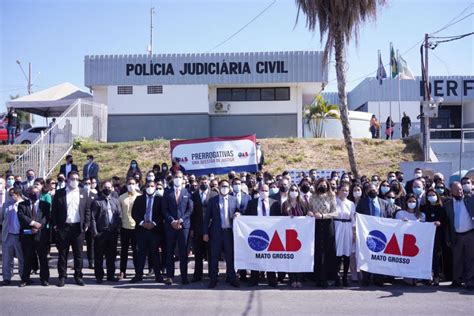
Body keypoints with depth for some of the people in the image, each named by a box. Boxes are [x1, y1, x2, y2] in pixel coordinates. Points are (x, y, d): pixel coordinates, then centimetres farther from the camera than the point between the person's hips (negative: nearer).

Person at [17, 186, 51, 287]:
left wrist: (38, 227, -16)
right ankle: (25, 279, 17)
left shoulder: (45, 205, 9)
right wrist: (33, 223, -18)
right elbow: (21, 216, -8)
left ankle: (44, 279, 12)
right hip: (27, 236, 1)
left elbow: (47, 218, -3)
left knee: (43, 259, 4)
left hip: (41, 235, 0)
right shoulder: (22, 205, 9)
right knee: (27, 259, 7)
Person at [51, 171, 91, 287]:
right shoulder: (59, 193, 5)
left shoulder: (83, 193, 9)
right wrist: (55, 224, -4)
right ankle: (62, 277, 12)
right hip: (63, 227, -1)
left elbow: (87, 210, 8)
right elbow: (54, 210, 4)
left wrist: (86, 224, 0)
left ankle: (78, 276, 15)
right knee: (63, 253, 4)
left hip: (78, 227, 1)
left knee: (78, 253, 6)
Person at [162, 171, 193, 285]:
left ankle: (184, 277, 6)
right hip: (170, 226, 1)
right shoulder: (167, 193, 9)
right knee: (169, 252, 2)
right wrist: (172, 221, -9)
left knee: (183, 252, 1)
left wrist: (180, 220, -9)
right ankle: (170, 276, 7)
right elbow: (165, 210, 4)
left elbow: (190, 209, 2)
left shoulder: (187, 193, 8)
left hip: (184, 225, -1)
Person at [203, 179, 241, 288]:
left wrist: (237, 214, -10)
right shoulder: (213, 200, 4)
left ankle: (232, 279, 16)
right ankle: (213, 279, 13)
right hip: (216, 232, -1)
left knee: (230, 256, 6)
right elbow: (207, 217, 3)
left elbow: (237, 213, 15)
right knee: (214, 257, 4)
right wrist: (205, 233, -3)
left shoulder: (234, 200, 8)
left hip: (229, 231, 1)